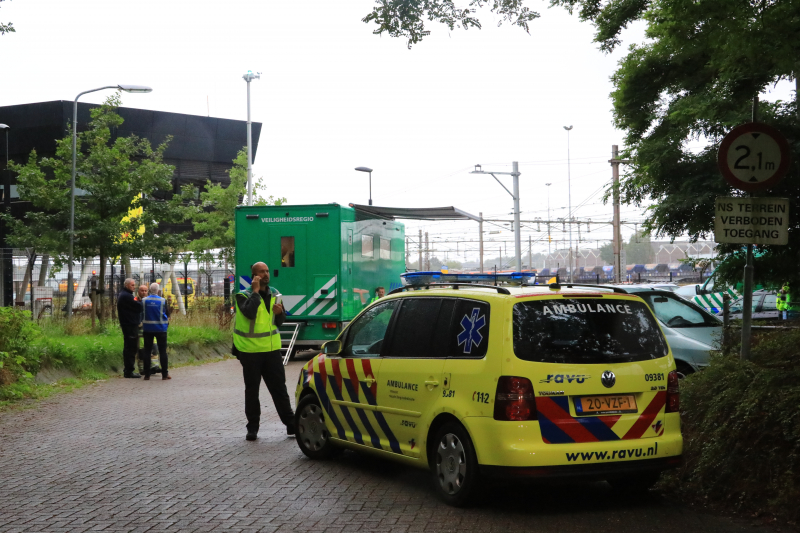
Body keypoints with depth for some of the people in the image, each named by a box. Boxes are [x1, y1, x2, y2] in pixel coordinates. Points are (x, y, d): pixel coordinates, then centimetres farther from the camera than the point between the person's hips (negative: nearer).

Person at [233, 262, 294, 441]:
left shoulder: (273, 294, 11)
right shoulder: (244, 296, -6)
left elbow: (280, 322, 16)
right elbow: (249, 312, -27)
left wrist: (279, 313, -6)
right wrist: (255, 291, -19)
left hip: (272, 349, 4)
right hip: (250, 351, -4)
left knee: (279, 388, 6)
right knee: (252, 390, 5)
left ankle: (291, 424, 10)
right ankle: (252, 428, 13)